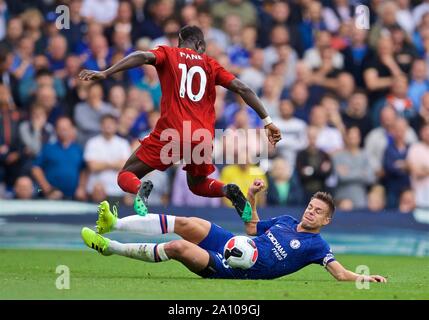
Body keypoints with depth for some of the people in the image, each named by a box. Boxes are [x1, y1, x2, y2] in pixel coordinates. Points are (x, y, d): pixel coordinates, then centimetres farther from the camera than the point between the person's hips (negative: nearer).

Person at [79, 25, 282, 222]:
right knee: (197, 184, 31)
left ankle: (141, 189, -29)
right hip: (203, 138, 3)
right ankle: (228, 191, -1)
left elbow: (144, 57, -11)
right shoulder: (209, 63, 16)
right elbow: (242, 89, 9)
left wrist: (105, 73, -20)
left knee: (126, 176, 8)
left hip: (171, 132, -3)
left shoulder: (168, 54, 10)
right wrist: (267, 121, 12)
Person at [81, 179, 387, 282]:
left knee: (178, 247, -24)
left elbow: (340, 272, -10)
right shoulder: (286, 221, 17)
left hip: (232, 269, -6)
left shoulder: (316, 245, -3)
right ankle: (113, 224, -19)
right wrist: (252, 197, 16)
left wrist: (364, 278, -27)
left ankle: (109, 247, -17)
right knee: (186, 224, -16)